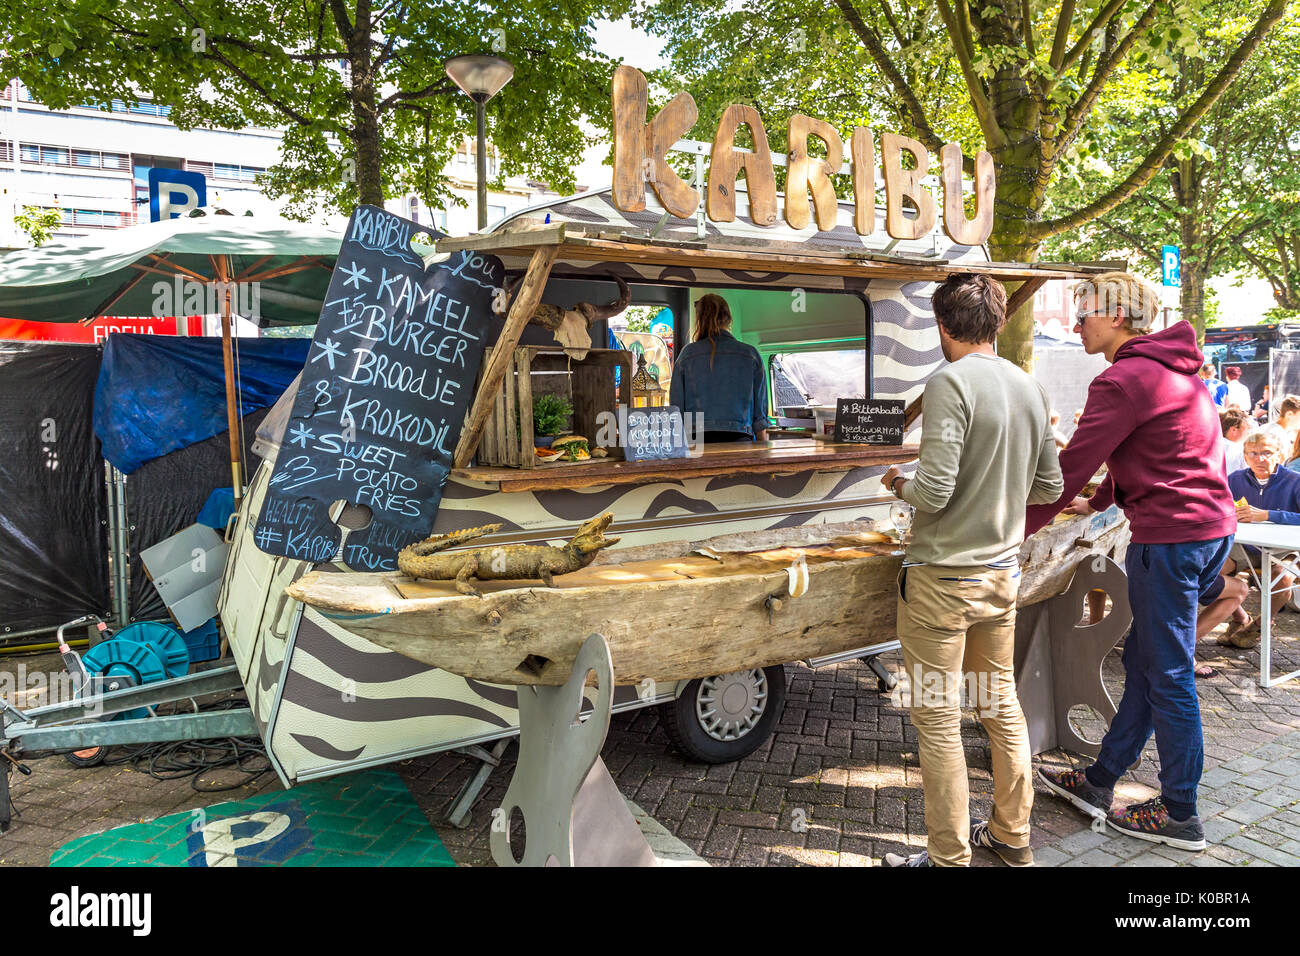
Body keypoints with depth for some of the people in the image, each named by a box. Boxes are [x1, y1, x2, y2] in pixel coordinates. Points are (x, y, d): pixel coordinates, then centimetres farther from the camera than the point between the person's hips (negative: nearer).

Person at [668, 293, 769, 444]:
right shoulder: (750, 354, 7)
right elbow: (760, 413, 8)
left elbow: (676, 407, 7)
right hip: (739, 438, 0)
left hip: (698, 439, 0)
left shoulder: (687, 354, 5)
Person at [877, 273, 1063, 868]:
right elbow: (1050, 486, 11)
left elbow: (934, 491, -23)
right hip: (1002, 573, 8)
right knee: (1002, 704, 19)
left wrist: (899, 485, -2)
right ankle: (1011, 837, 34)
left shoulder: (951, 383, -17)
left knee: (937, 717, 3)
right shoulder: (1030, 388, 6)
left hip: (942, 578, -8)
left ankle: (949, 857, 15)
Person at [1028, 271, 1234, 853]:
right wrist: (1099, 502, 34)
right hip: (1213, 526, 10)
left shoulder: (1124, 380, -15)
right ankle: (1100, 784, 27)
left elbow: (1072, 466, -16)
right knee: (1142, 662, 15)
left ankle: (1179, 816, 16)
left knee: (1168, 677, 2)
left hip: (1171, 537, -10)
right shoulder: (1177, 370, 16)